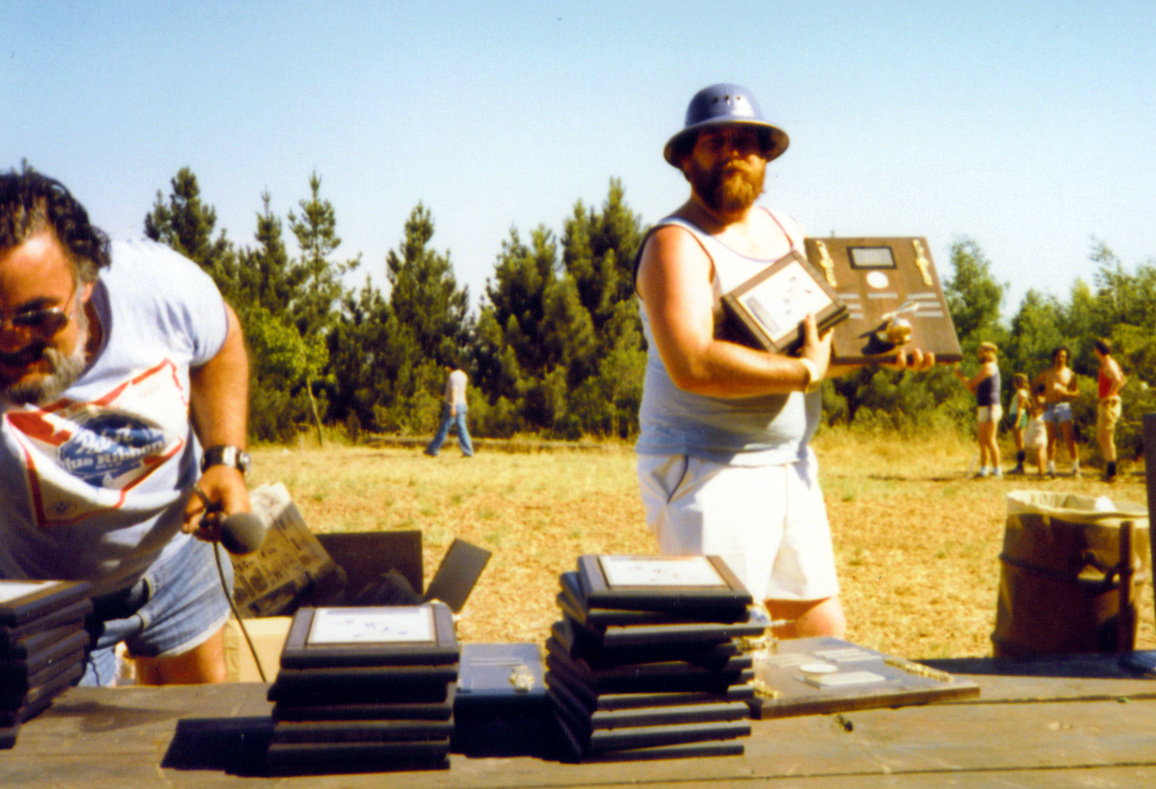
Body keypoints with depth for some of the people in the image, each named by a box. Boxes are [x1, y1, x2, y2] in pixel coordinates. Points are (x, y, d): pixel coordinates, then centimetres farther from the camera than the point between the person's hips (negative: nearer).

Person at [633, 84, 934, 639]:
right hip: (708, 473, -8)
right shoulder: (677, 244, -12)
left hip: (790, 464, 8)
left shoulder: (788, 233, 14)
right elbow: (693, 365, -26)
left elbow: (825, 332, 21)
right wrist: (806, 371, -18)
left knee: (824, 634, 12)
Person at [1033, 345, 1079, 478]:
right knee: (1051, 439, 0)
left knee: (1069, 439, -10)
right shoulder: (1047, 373, 9)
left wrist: (1065, 393, -14)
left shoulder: (1070, 374, 7)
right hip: (1049, 407, 1)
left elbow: (1077, 392, 7)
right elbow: (1032, 387, 14)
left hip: (1063, 406, -1)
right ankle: (1051, 468, 5)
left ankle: (1075, 468, -4)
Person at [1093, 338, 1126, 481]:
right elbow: (1122, 379, 30)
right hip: (1104, 405, 10)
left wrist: (1110, 395, -25)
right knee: (1100, 438, 15)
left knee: (1107, 438, -7)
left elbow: (1118, 380, -34)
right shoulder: (1110, 363, 15)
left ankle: (1111, 473, -5)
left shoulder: (1108, 364, -16)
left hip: (1109, 404, -10)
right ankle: (1109, 469, 20)